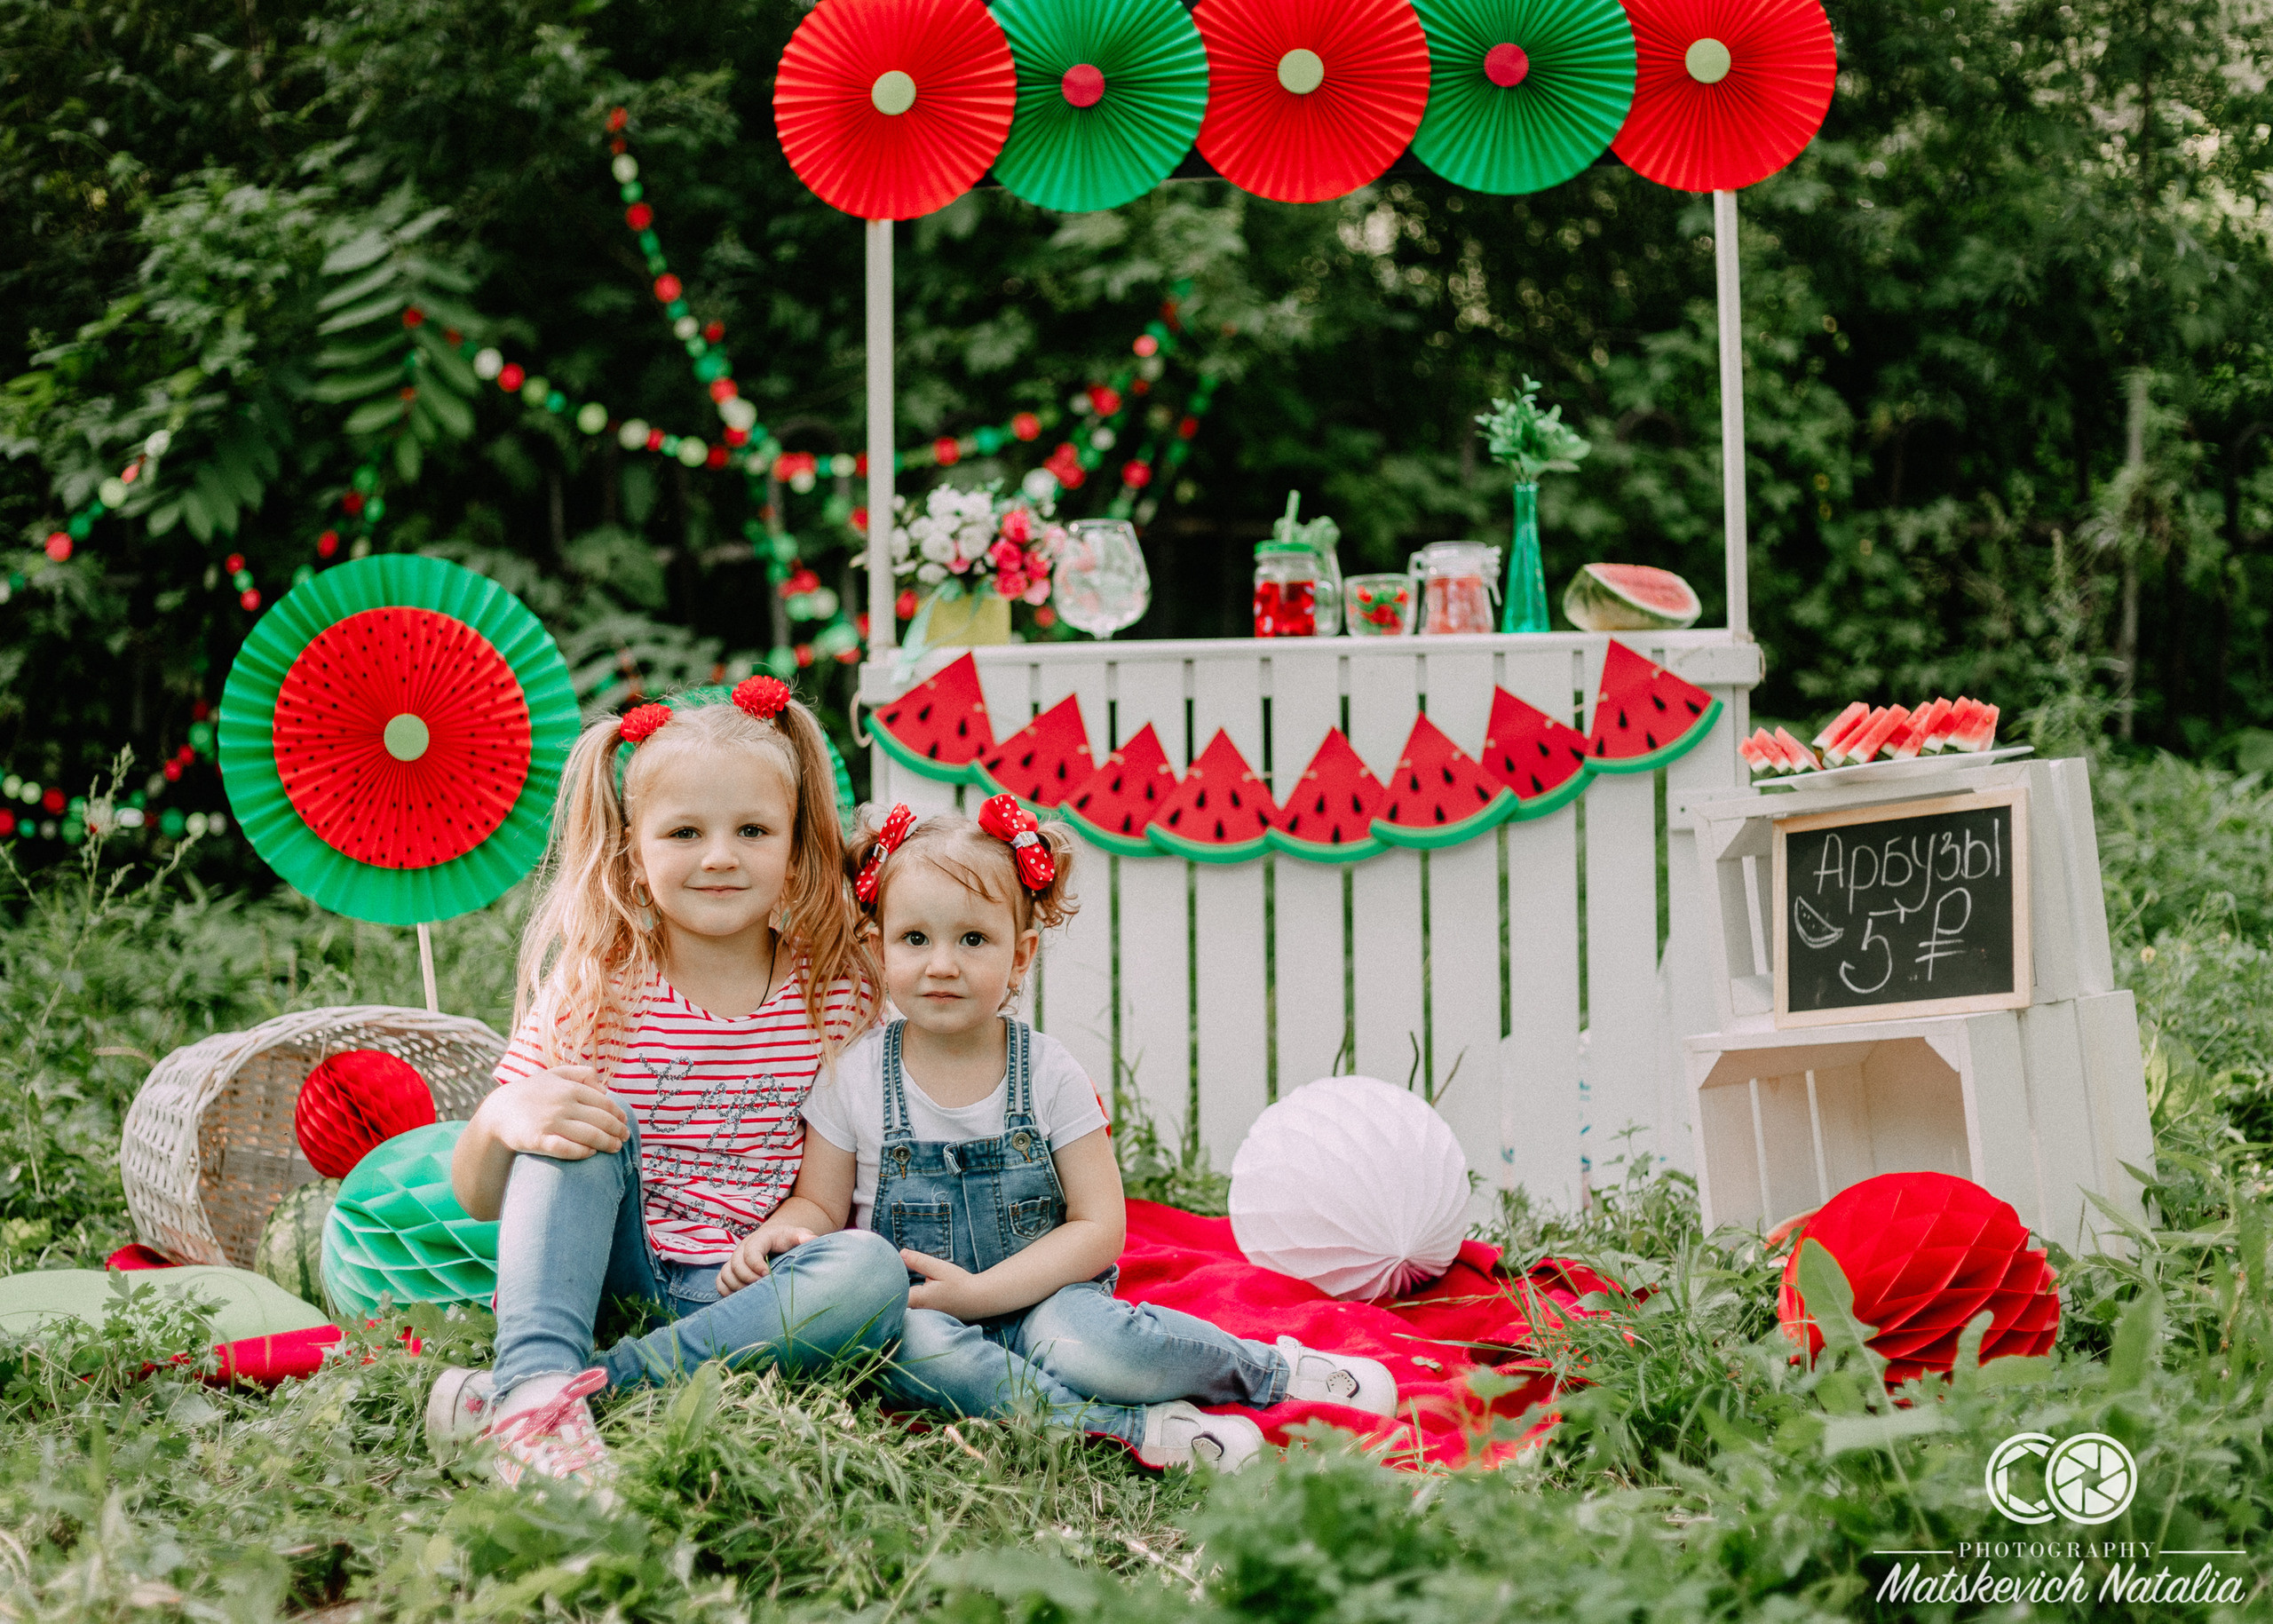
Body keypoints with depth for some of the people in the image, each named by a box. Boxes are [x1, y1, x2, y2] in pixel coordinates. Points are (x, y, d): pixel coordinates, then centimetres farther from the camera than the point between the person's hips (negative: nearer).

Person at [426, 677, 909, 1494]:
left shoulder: (841, 992, 0)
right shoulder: (593, 994, -2)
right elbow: (479, 1198, -2)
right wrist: (499, 1120, -26)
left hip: (751, 1290, 0)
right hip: (616, 1271, 0)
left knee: (875, 1272, -30)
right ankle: (535, 1381, -37)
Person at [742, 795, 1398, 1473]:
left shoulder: (1047, 1073, -4)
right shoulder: (856, 1078, -2)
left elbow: (1100, 1227, -7)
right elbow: (820, 1204, 6)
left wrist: (981, 1292, -18)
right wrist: (783, 1231, -20)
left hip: (1036, 1298, -1)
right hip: (913, 1308, 1)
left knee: (1079, 1344, -35)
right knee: (912, 1342, -35)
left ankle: (1270, 1368, -10)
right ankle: (1133, 1425, -27)